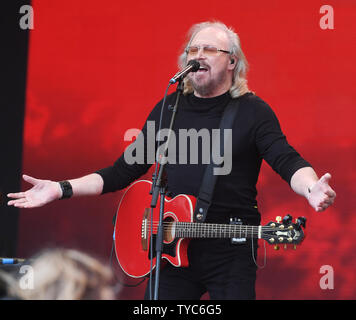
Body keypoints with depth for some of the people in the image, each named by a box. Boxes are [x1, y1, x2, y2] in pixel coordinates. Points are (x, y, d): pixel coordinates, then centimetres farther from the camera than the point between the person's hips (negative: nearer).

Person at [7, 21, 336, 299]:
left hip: (231, 250, -3)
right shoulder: (169, 109, 10)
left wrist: (312, 188, -37)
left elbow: (287, 161, -14)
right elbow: (125, 170, 12)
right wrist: (62, 189, 4)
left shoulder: (253, 111, -1)